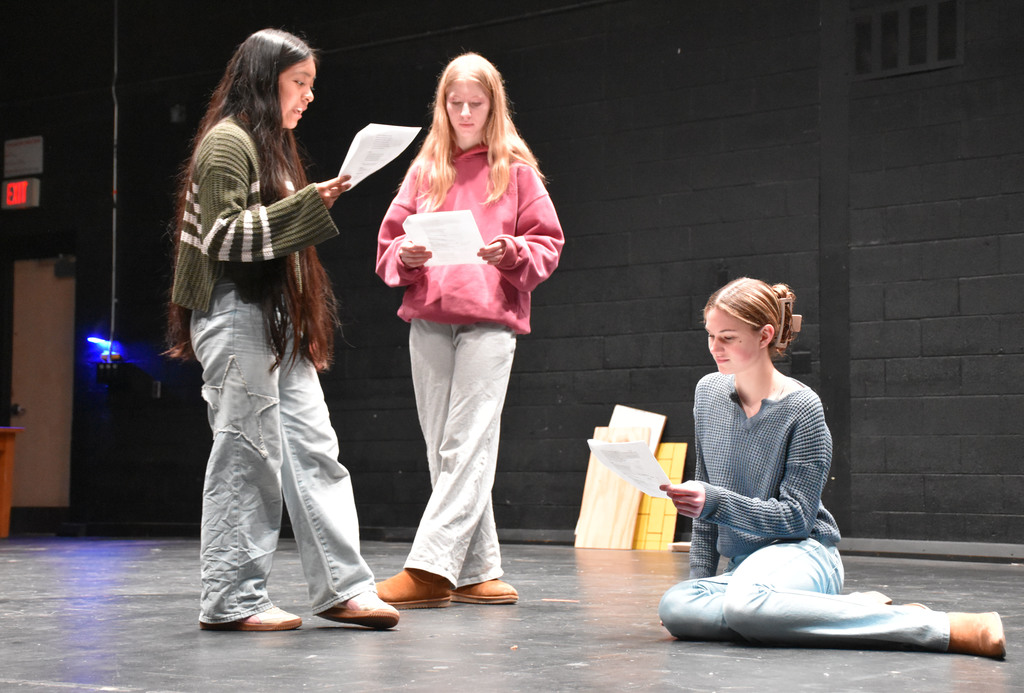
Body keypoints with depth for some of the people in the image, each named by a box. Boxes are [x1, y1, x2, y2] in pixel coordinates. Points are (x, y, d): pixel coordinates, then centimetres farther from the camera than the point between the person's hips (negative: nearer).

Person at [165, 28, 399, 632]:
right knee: (247, 456, -7)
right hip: (237, 317, -9)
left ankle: (343, 587, 2)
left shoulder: (273, 147, 23)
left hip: (279, 322, 9)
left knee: (314, 448, 2)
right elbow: (225, 236, -15)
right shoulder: (228, 142, -6)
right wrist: (308, 205, -18)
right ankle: (233, 600, -1)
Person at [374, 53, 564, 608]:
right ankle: (477, 570, 9)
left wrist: (511, 252, -12)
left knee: (467, 447, -11)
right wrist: (407, 256, -7)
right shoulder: (425, 169, 15)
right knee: (442, 450, 3)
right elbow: (388, 242, 14)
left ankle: (430, 566, -15)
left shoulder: (515, 169, 7)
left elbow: (548, 243, 6)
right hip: (428, 319, 4)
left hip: (490, 318, -4)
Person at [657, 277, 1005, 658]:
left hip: (803, 553, -6)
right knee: (675, 607, -29)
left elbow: (795, 517, -12)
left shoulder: (801, 407, -10)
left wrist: (713, 500, -23)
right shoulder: (708, 392, 9)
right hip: (746, 566, 6)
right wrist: (701, 578, 10)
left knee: (745, 604, -42)